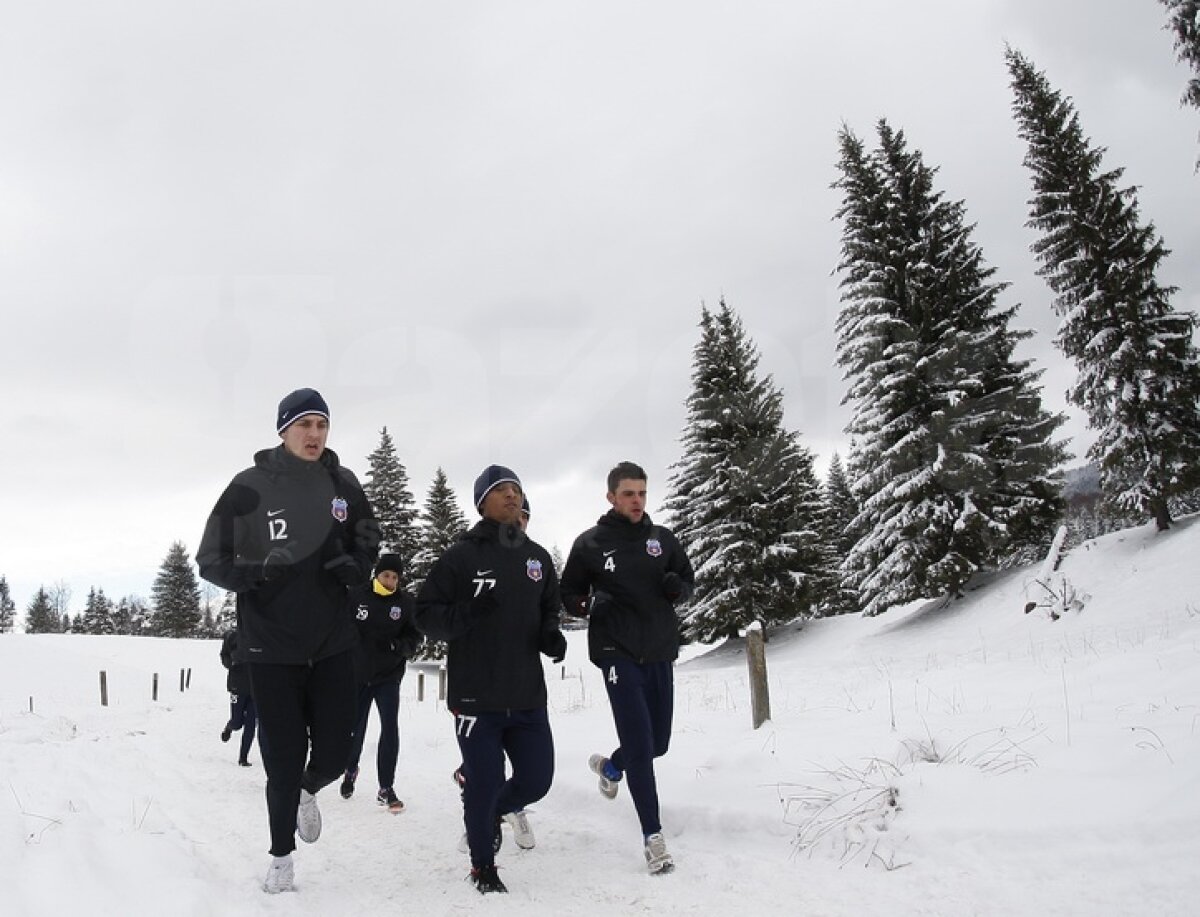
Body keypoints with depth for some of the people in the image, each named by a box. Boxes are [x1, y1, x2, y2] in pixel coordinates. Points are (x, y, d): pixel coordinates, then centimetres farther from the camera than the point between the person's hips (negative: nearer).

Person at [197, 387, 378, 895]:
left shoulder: (343, 484, 0)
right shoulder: (249, 487, -8)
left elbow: (368, 543, 13)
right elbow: (211, 560, -4)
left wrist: (353, 566, -10)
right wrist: (255, 573, -24)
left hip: (333, 642, 3)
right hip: (271, 645, -2)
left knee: (335, 752, 6)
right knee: (284, 761, 3)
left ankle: (308, 790, 43)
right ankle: (281, 856, 29)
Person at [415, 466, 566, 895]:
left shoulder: (537, 557, 11)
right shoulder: (460, 556, -3)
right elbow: (426, 614, -3)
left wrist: (551, 635, -1)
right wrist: (463, 615, -23)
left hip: (528, 697, 4)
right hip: (475, 696, -4)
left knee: (537, 779, 7)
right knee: (485, 784, 1)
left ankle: (502, 806, 43)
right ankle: (483, 867, 27)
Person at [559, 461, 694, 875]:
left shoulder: (662, 538, 5)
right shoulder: (590, 543, -2)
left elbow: (689, 579, 15)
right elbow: (569, 596, 4)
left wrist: (678, 586, -8)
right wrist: (592, 601, -17)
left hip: (660, 653, 5)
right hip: (619, 653, -4)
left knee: (658, 743, 15)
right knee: (640, 745, -10)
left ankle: (610, 766, 46)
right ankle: (653, 837, 0)